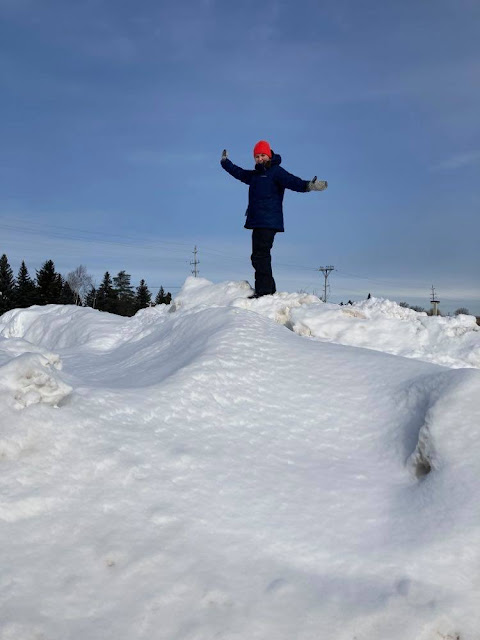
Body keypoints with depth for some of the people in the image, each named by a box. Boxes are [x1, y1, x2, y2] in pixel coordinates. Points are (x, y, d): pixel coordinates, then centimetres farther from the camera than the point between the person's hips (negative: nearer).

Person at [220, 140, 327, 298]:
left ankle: (264, 290, -14)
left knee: (260, 255, -14)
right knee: (258, 256, 8)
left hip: (269, 222, -8)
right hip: (257, 222, 8)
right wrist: (225, 162, 54)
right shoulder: (255, 175, 22)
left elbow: (292, 181, -18)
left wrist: (308, 185, -37)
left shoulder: (276, 171, -1)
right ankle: (269, 288, 15)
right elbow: (239, 173, 41)